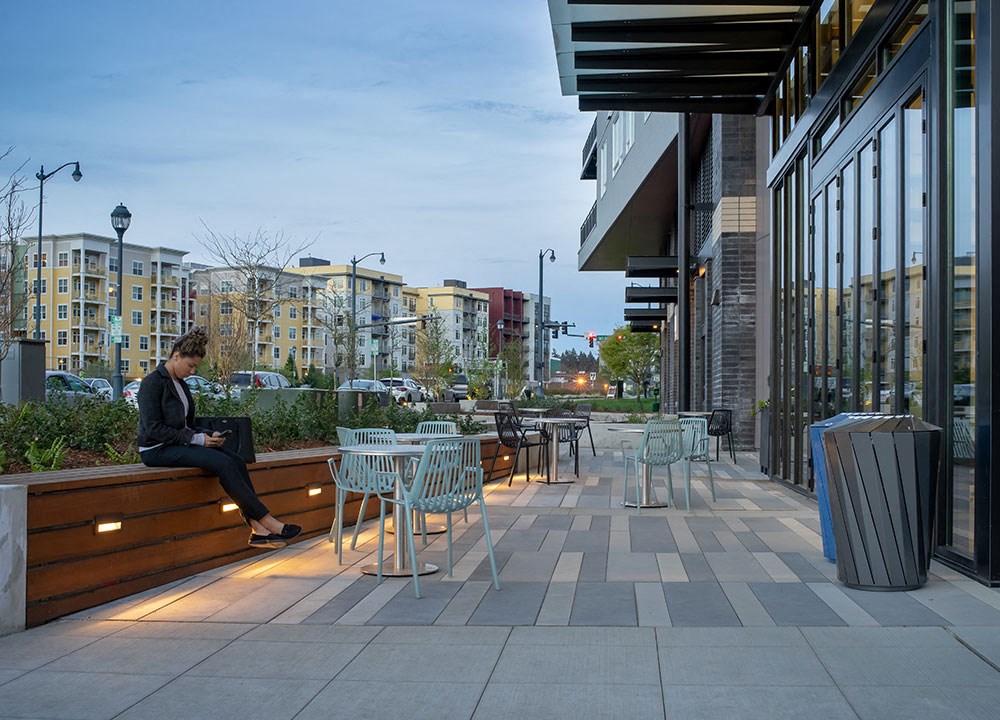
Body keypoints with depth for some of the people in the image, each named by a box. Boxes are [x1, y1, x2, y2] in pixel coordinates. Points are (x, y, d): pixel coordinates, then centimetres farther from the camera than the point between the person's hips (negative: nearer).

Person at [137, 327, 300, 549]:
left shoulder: (180, 384, 16)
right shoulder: (152, 382, -10)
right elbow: (153, 428, -18)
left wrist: (206, 435, -2)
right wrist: (197, 439, -20)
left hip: (180, 443, 8)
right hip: (157, 450, -8)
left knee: (236, 460, -15)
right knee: (223, 463, -27)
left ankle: (258, 529, -23)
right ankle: (267, 520, -24)